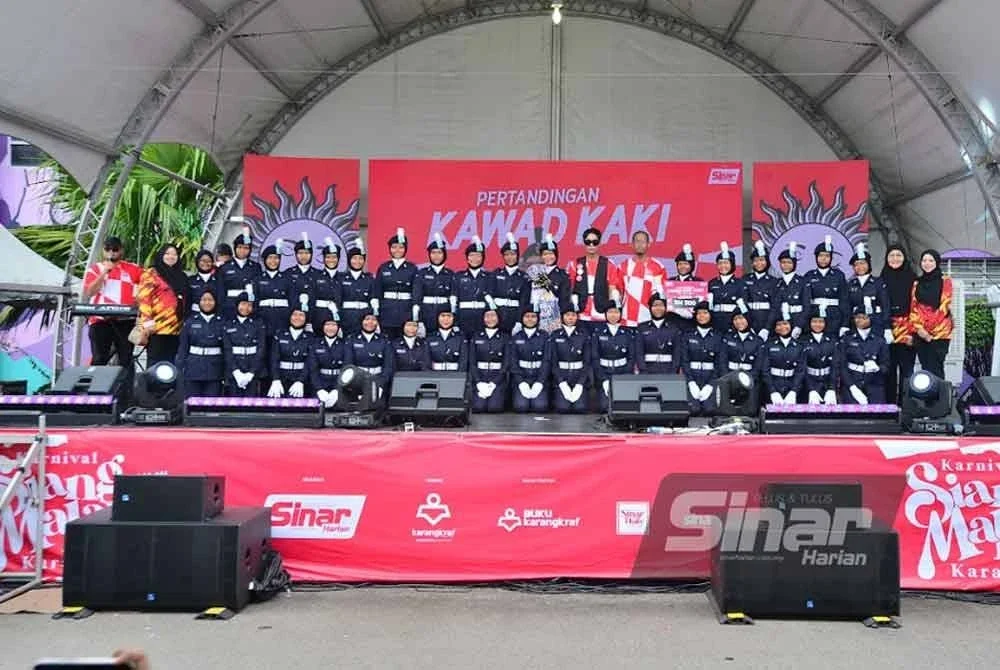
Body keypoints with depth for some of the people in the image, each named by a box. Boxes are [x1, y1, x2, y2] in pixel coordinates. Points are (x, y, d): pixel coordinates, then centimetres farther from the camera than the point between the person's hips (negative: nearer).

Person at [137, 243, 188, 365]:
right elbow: (144, 298, -8)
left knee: (172, 363, 7)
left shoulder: (181, 276, 20)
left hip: (177, 328, 6)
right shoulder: (151, 274, 1)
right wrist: (147, 322, -16)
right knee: (155, 363, -4)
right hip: (158, 327, -6)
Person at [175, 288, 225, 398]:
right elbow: (182, 347, 5)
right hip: (193, 370, 0)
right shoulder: (190, 322, 4)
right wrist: (179, 371, -1)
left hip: (214, 371, 0)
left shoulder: (221, 323, 2)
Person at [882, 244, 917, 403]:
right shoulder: (882, 280, 9)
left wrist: (913, 332, -11)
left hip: (907, 333, -2)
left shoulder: (912, 278, 3)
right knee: (889, 370, 4)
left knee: (906, 369, -1)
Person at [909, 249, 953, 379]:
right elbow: (913, 308, 8)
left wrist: (929, 328, -11)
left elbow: (945, 307, -5)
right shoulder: (917, 283, 14)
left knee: (935, 369, -9)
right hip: (920, 333, 4)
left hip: (939, 333, -4)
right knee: (925, 369, 4)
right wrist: (918, 328, -7)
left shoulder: (945, 281, 3)